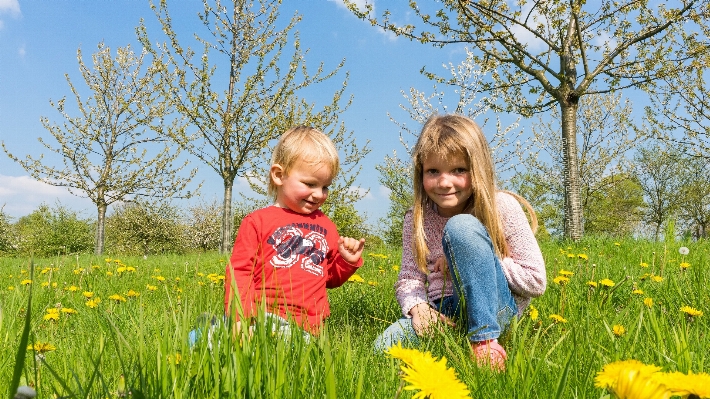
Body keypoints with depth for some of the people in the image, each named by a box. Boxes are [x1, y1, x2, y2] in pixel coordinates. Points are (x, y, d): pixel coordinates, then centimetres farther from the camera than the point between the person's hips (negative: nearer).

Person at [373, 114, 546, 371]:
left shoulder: (502, 207, -8)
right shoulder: (417, 219, 2)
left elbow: (536, 280, -8)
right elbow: (409, 278, 2)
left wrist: (473, 258, -15)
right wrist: (418, 307, -21)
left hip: (494, 308, -2)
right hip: (444, 313, 3)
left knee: (461, 227, -27)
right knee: (385, 346, -26)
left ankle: (485, 340, -25)